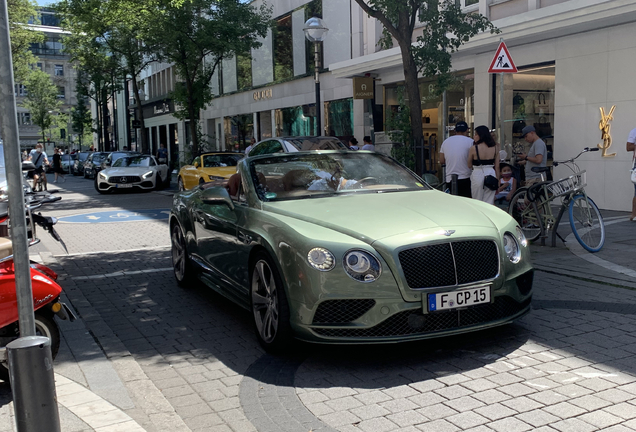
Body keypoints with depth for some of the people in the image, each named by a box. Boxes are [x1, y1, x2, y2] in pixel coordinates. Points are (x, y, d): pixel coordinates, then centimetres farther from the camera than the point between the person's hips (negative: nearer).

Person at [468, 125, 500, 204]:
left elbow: (469, 166, -1)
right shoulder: (495, 148, 3)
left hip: (477, 175, -4)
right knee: (489, 203, 8)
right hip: (491, 174, 4)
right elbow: (497, 166, 6)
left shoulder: (473, 148, -9)